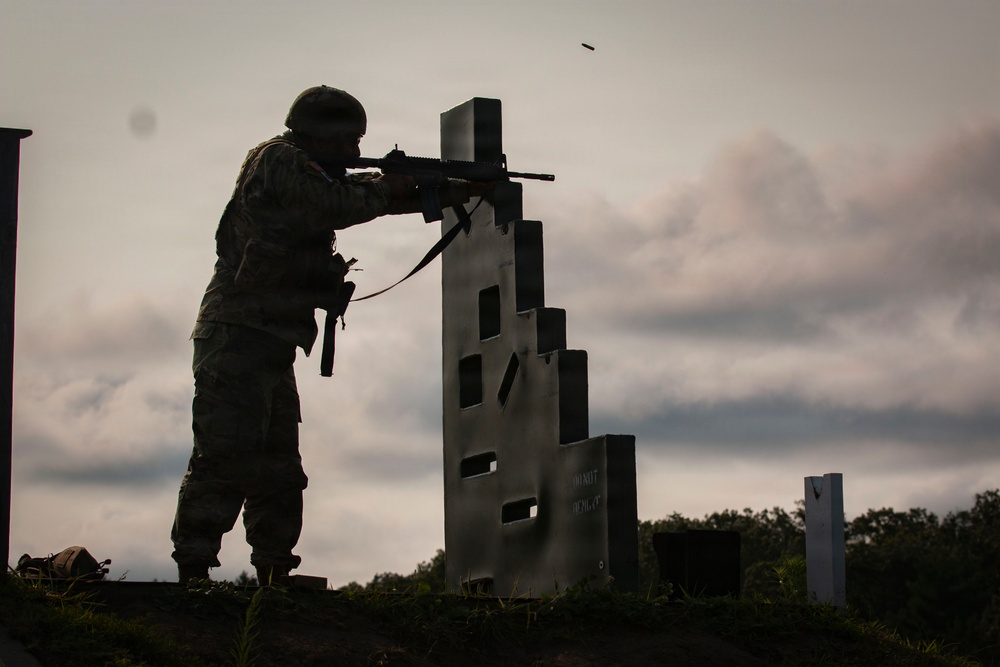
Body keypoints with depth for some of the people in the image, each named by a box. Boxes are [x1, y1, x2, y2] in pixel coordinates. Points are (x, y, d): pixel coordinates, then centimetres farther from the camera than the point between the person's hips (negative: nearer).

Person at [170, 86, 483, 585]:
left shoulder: (315, 175, 22)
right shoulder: (279, 160, -6)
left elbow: (366, 195, 24)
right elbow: (335, 205, -17)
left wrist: (458, 191, 19)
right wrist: (386, 187, -1)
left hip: (271, 346, 10)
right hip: (238, 337, -10)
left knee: (279, 469, 10)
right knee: (226, 459, -15)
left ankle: (274, 577, 13)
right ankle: (192, 572, -18)